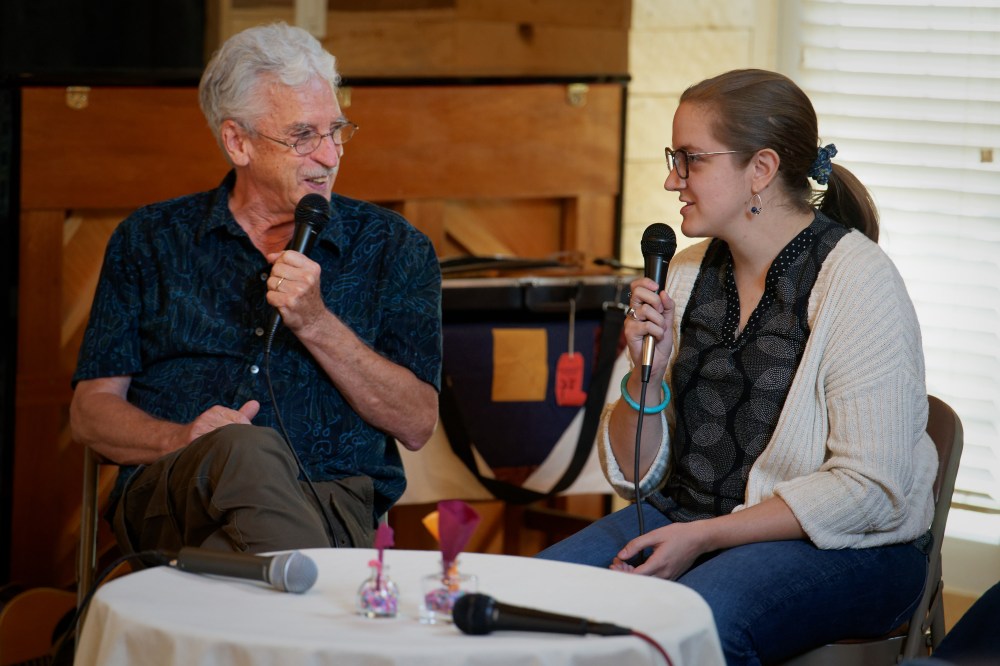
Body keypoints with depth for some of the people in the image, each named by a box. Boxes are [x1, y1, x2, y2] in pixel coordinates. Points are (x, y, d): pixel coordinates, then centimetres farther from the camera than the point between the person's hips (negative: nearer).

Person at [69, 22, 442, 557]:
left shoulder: (393, 247, 16)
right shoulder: (150, 240, 18)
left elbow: (416, 424, 7)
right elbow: (91, 412, 13)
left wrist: (316, 323, -5)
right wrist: (181, 440, -9)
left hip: (331, 501, -1)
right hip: (168, 493, 1)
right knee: (249, 450, -38)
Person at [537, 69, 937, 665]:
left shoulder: (858, 282, -11)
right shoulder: (687, 274, 8)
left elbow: (870, 488, -18)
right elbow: (635, 476, 10)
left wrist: (703, 537, -19)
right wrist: (647, 375, -10)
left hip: (840, 546, -5)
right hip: (685, 518, 6)